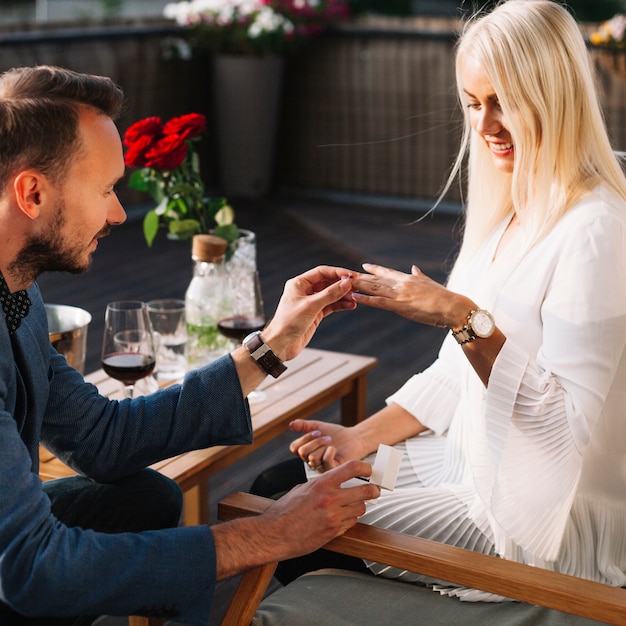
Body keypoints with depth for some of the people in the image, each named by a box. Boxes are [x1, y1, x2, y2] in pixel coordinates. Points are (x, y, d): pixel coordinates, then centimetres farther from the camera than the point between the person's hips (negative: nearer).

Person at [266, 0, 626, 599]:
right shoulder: (510, 209, 7)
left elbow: (571, 422, -26)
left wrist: (464, 318, -30)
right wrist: (365, 435, 2)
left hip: (547, 527, -9)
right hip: (476, 466, 9)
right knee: (280, 485, 7)